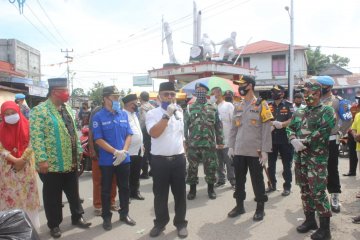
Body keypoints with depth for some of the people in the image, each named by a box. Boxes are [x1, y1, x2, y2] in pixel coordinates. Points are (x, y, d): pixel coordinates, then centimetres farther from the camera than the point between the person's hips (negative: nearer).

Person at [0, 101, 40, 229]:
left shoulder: (27, 126, -3)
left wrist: (22, 159, -16)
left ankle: (30, 222, 18)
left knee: (27, 192, 6)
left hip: (26, 165, -1)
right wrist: (14, 160, -17)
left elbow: (30, 145, -8)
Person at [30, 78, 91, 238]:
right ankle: (54, 225, 26)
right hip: (52, 164, -6)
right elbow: (36, 137, -19)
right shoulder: (40, 110, -13)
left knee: (74, 193, 17)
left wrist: (78, 150, 14)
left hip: (71, 162, 7)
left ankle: (77, 218, 34)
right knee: (53, 196, 9)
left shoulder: (67, 109, 10)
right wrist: (42, 159, -23)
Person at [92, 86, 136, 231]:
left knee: (124, 187, 14)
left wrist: (124, 151, -11)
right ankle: (106, 217, 24)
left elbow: (129, 135, 5)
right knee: (106, 190, 9)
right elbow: (98, 139, -12)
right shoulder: (98, 117, -8)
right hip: (107, 160, -4)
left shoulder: (124, 114, 4)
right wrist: (116, 152, -19)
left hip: (124, 159, 4)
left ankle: (124, 214, 30)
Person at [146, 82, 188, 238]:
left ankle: (180, 223, 28)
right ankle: (160, 222, 29)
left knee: (180, 194, 12)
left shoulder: (179, 112, 9)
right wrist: (167, 115, -23)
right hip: (159, 160, -3)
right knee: (160, 194, 11)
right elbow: (154, 133, -23)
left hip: (178, 159, 3)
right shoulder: (152, 113, -6)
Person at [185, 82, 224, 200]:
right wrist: (185, 142, -1)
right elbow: (185, 126, 4)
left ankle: (211, 189, 23)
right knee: (192, 168, 7)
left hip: (209, 144, 0)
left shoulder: (213, 108, 5)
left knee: (210, 167, 6)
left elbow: (218, 126, 6)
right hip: (193, 144, 0)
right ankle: (192, 189, 22)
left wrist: (220, 141, 3)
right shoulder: (189, 109, 5)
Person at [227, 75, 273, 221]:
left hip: (255, 151, -5)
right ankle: (239, 205, 28)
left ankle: (260, 208, 21)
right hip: (239, 151, 5)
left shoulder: (261, 105, -5)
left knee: (257, 180, 6)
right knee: (239, 179, 13)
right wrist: (231, 146, 6)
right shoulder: (238, 107, 11)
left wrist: (264, 150, -13)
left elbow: (266, 129, -9)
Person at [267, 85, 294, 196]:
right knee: (271, 164, 12)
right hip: (271, 139, 4)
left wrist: (282, 124, -24)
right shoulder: (268, 106, 10)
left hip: (285, 139, -4)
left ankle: (287, 187, 14)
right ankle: (272, 185, 25)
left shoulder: (288, 105, -1)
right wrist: (271, 124, -14)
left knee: (286, 164, 5)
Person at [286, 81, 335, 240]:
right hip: (299, 157, 7)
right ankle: (310, 220, 29)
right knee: (305, 190, 14)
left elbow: (324, 131, -17)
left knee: (318, 192, -6)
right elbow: (290, 129, 12)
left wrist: (305, 141, -16)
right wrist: (294, 140, -8)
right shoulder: (299, 112, 14)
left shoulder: (326, 111, -5)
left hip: (317, 158, -6)